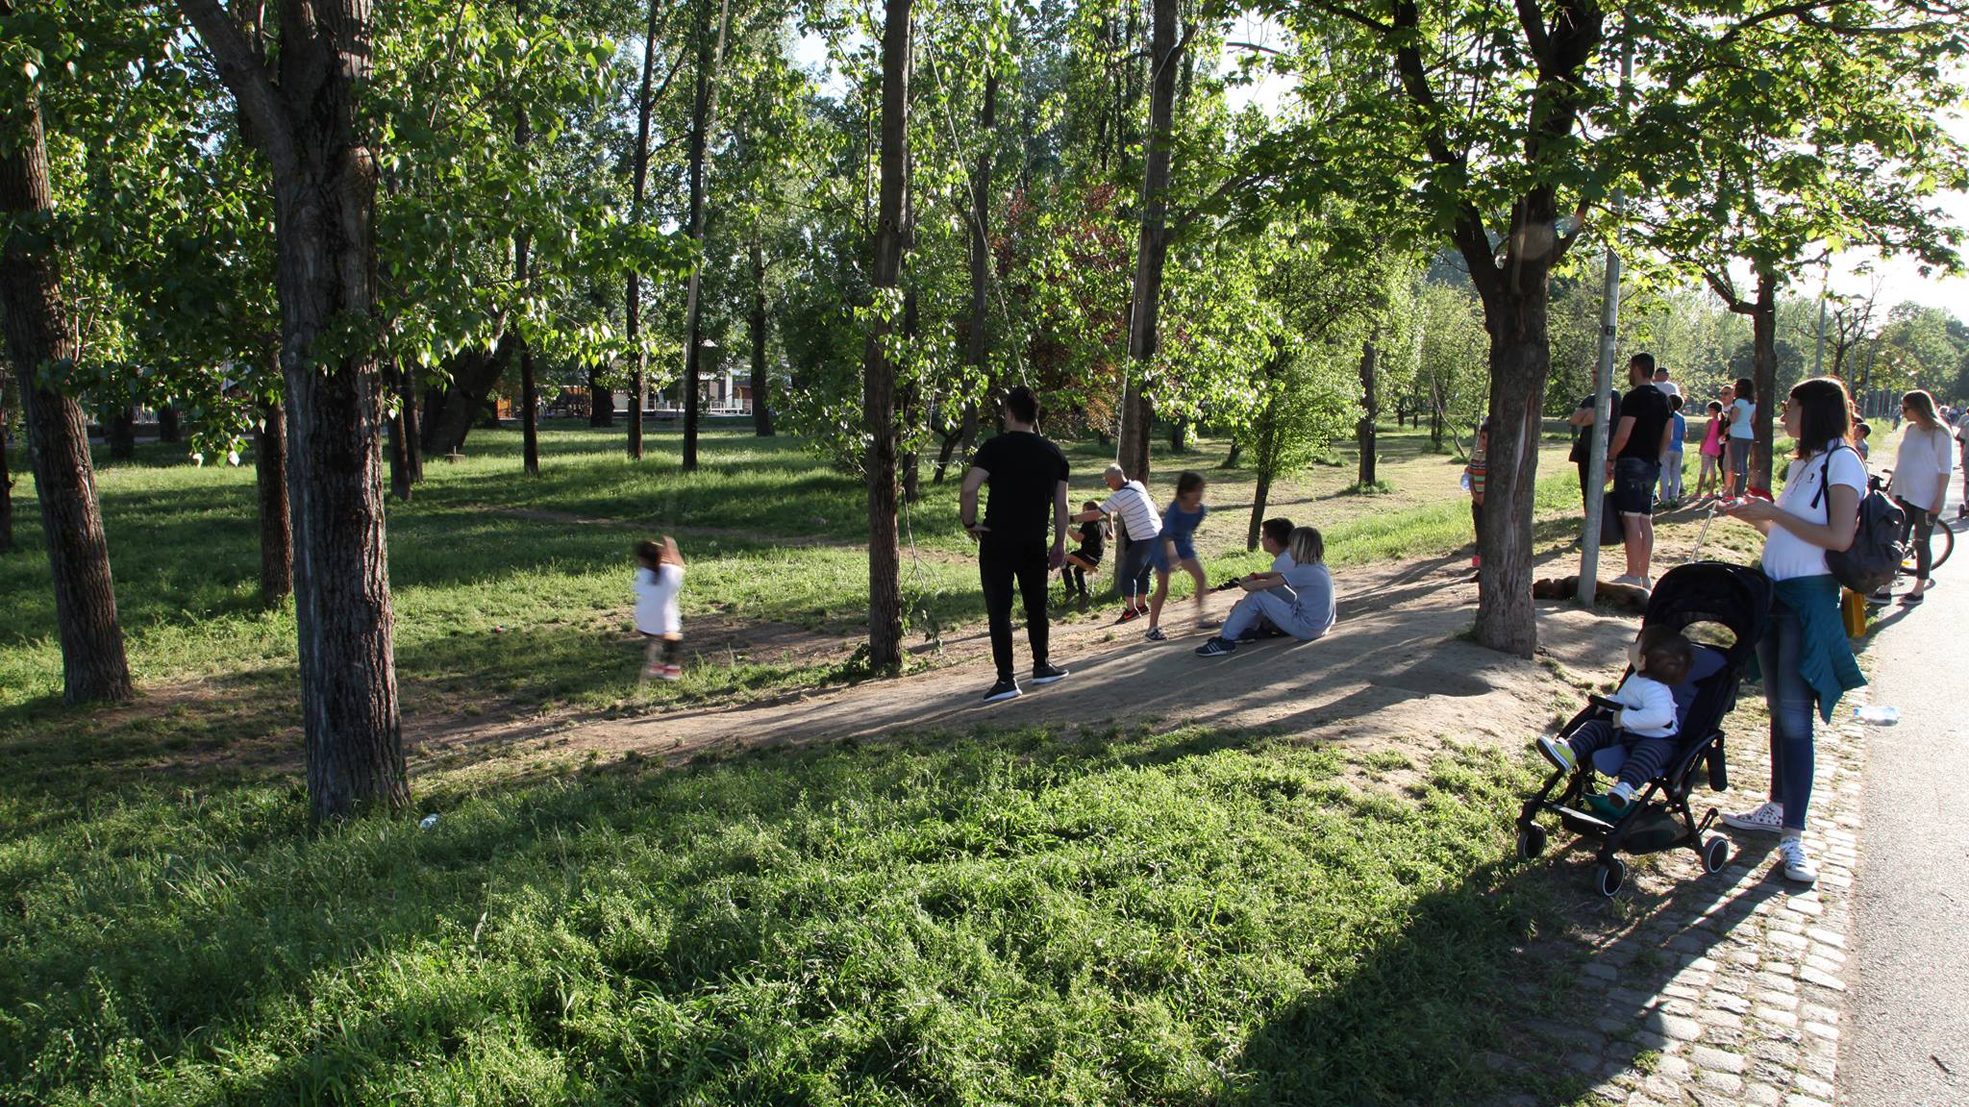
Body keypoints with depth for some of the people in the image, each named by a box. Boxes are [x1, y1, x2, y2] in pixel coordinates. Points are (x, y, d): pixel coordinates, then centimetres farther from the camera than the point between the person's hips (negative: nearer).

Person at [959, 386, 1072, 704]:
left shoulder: (995, 447, -8)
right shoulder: (1054, 453, 6)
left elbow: (968, 488, -20)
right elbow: (1061, 504, 7)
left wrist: (970, 523, -6)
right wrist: (1060, 544, 15)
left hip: (997, 542, -4)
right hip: (1035, 543, 4)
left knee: (999, 610, 0)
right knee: (1036, 605, 19)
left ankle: (1005, 679, -1)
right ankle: (1041, 666, 31)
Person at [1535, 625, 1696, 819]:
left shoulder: (1655, 690, -27)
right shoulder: (1635, 679, 6)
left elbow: (1660, 716, -44)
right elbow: (1622, 698, 25)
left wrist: (1626, 718, -36)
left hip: (1656, 740, -10)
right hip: (1627, 733, 10)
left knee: (1648, 753, -39)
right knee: (1596, 726, 3)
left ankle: (1625, 787, -59)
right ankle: (1569, 752, -18)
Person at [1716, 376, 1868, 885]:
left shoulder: (1843, 462, -10)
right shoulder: (1801, 463, 16)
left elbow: (1839, 537, -19)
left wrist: (1775, 513, -14)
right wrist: (1753, 514, 8)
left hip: (1809, 599, -9)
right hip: (1774, 593, 9)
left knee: (1794, 715, -9)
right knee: (1779, 709, 15)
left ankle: (1793, 834, -5)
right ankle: (1777, 808, 25)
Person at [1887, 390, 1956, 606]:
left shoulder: (1939, 433, -9)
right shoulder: (1909, 430, 8)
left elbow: (1946, 468, -10)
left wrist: (1940, 498, -14)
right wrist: (1894, 491, 13)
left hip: (1926, 498, -5)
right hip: (1904, 495, 5)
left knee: (1921, 543, 4)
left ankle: (1918, 590, 14)